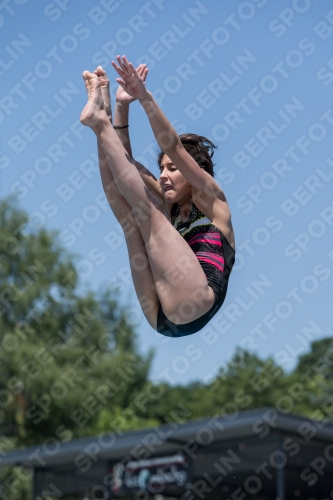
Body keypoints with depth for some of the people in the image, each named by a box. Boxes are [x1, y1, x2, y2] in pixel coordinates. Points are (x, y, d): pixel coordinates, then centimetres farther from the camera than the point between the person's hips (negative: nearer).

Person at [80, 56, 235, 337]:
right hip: (162, 317, 6)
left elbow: (174, 148, -3)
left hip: (194, 306, -6)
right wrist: (122, 106, 9)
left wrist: (144, 96, -10)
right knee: (129, 216, 3)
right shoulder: (169, 208, 28)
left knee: (146, 210, -9)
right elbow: (127, 165, 20)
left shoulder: (211, 202, 12)